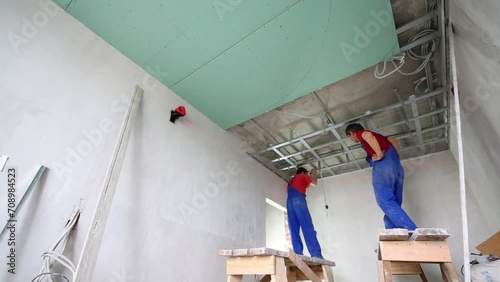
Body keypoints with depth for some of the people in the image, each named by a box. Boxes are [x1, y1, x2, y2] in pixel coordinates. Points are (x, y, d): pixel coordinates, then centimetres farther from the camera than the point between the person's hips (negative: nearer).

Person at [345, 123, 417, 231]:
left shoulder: (360, 133, 11)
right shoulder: (377, 135, 35)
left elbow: (368, 135, -12)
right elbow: (395, 142, 28)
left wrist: (380, 155, -12)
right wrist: (389, 155, 14)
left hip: (383, 165, -8)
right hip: (397, 166, 8)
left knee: (386, 203, -16)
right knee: (393, 205, 3)